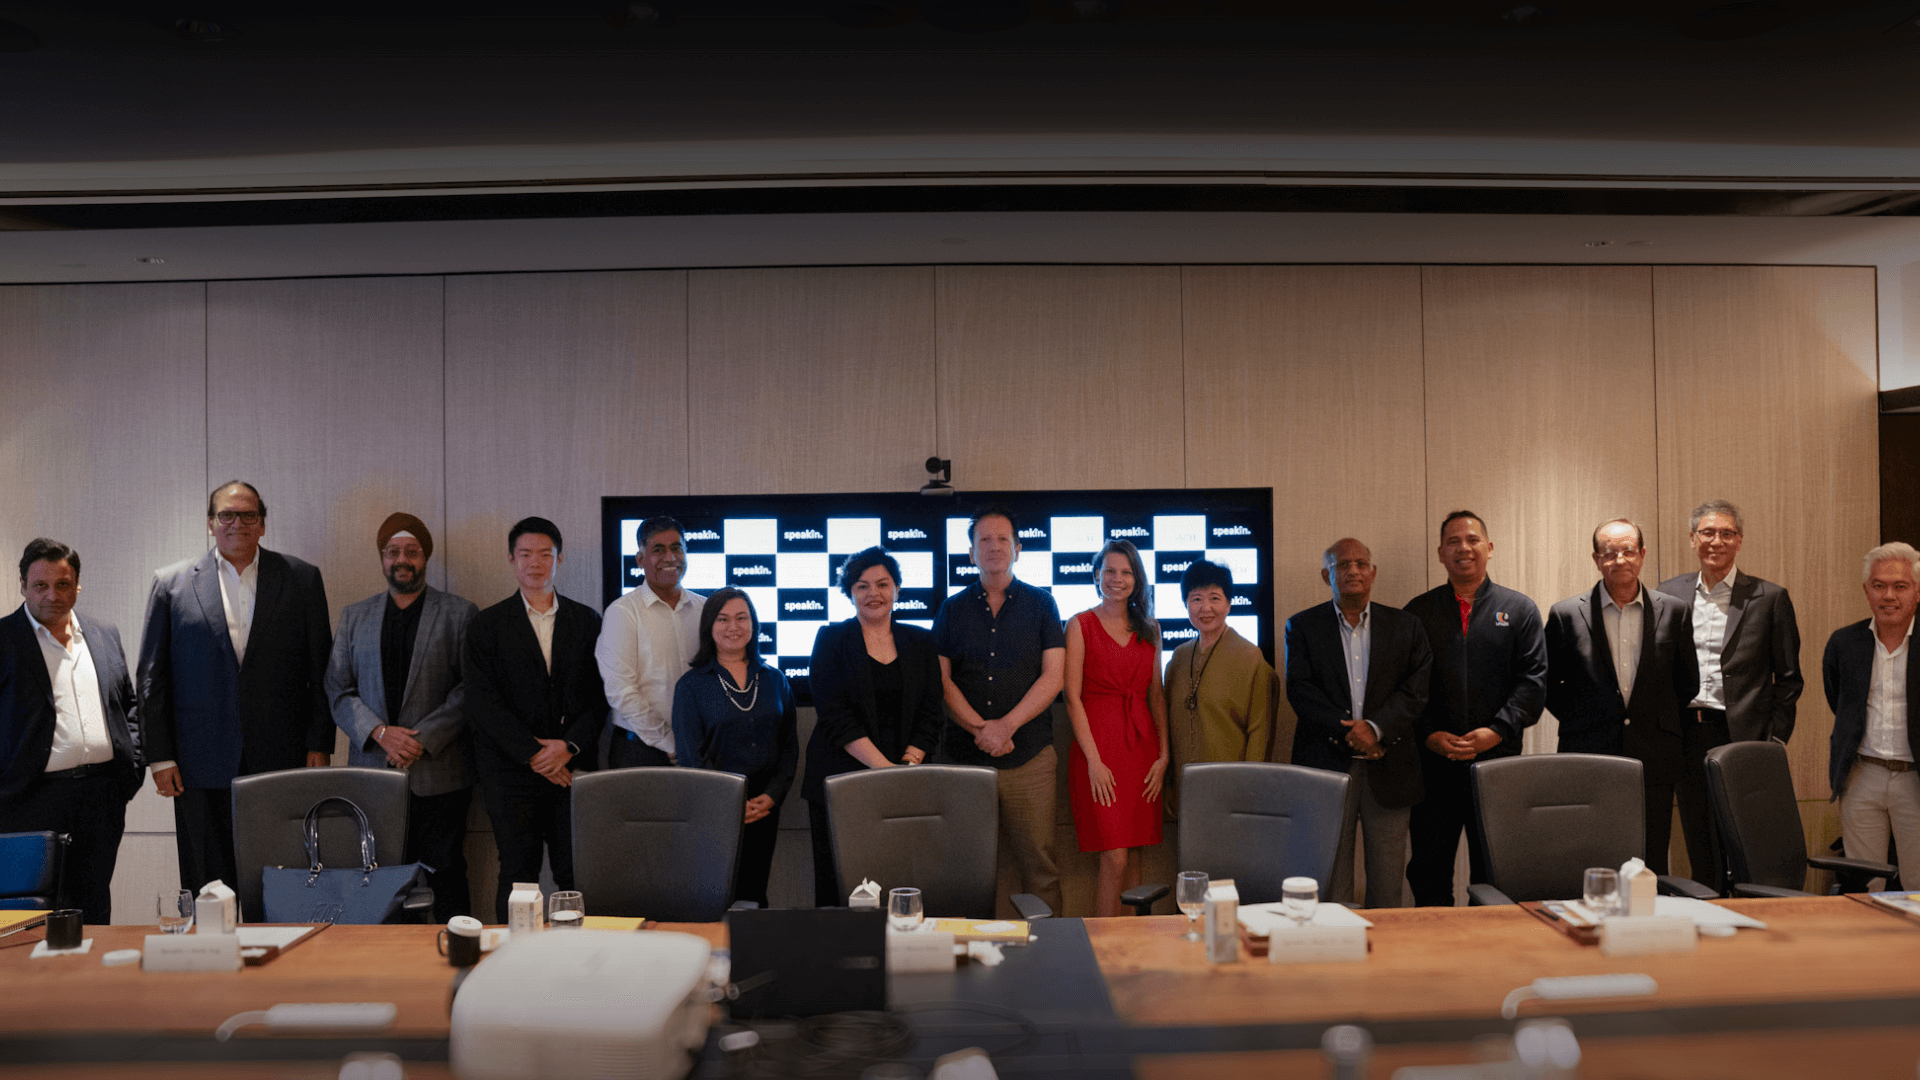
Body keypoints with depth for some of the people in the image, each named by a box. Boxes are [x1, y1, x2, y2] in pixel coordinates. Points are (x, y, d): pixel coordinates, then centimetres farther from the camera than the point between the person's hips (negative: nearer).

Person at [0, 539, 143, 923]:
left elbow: (130, 705, 21)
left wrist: (132, 768, 9)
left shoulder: (105, 635, 14)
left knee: (94, 914, 10)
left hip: (102, 797, 4)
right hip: (34, 798, -4)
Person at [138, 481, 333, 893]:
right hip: (203, 766, 0)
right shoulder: (171, 582, 8)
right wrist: (159, 756, 2)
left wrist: (319, 746, 1)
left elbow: (322, 670, 6)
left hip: (283, 764, 0)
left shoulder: (302, 579, 7)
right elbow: (152, 677, 8)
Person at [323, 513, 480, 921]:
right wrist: (380, 732, -7)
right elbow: (338, 689, 9)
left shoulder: (460, 613, 5)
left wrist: (422, 739, -12)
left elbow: (470, 689, -2)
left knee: (446, 879, -1)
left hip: (439, 774, -2)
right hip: (372, 771, 3)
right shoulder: (354, 616, 15)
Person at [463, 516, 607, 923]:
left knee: (577, 875, -1)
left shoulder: (587, 621, 10)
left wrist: (569, 745, -9)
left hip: (573, 768, 1)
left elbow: (600, 694, 6)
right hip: (511, 771, -1)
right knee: (518, 875, 2)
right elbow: (483, 703, -3)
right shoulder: (485, 626, 5)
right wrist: (533, 754, -10)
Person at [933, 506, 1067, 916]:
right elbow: (942, 680, 4)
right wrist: (981, 729, -10)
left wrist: (1005, 726, -11)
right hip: (964, 755, 1)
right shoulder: (952, 609, 11)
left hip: (1029, 756, -1)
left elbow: (1053, 677, 0)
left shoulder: (1041, 605, 8)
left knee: (1039, 864, -1)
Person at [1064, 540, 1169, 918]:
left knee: (1135, 857, 6)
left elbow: (1156, 695, 13)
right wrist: (1093, 760, -13)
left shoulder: (1149, 629, 14)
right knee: (1114, 858, -9)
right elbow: (1073, 698, -5)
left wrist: (1163, 755, 2)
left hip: (1142, 745, 4)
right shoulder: (1081, 625, 1)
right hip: (1099, 744, -4)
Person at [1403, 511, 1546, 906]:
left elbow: (1533, 680, 1)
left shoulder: (1520, 610, 9)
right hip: (1433, 760, 0)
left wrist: (1497, 731, -11)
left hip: (1498, 759, 0)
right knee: (1428, 871, 3)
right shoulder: (1418, 611, 9)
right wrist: (1429, 734, -9)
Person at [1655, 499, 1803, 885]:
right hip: (1686, 736, 3)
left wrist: (1773, 744, -5)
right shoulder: (1669, 593, 9)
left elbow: (1789, 678, 2)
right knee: (1699, 855, 9)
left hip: (1742, 737, -3)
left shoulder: (1769, 598, 1)